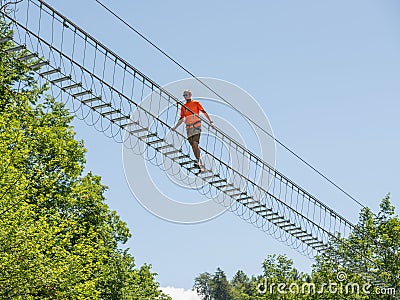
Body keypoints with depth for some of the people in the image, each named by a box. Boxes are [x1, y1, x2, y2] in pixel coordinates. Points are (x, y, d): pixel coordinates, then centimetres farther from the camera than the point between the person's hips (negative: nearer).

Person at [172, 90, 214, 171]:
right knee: (193, 145, -1)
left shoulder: (196, 103, 4)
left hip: (196, 125, -5)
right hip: (188, 127, 5)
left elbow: (204, 112, 1)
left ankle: (199, 162, -20)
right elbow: (181, 119, 21)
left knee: (195, 143, -20)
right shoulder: (183, 107, 17)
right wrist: (175, 127, 12)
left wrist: (210, 122, -5)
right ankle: (200, 164, 2)